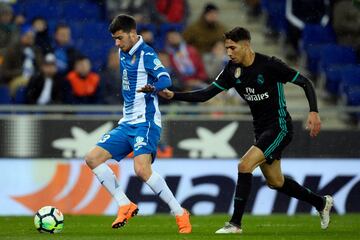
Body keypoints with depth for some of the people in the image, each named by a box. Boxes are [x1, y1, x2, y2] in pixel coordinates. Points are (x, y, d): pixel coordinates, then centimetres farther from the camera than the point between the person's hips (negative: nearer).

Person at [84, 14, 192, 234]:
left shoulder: (146, 54, -12)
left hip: (146, 122, -9)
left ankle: (180, 213, -16)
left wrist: (152, 87, -47)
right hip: (127, 123, 9)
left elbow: (165, 79, -27)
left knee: (142, 169, -26)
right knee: (93, 158, 1)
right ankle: (125, 205, 4)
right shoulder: (124, 53, 13)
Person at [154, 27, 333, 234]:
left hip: (279, 127, -8)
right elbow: (206, 94, 0)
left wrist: (314, 112, -24)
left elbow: (306, 83, -13)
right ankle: (322, 203, 37)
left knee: (245, 165, -21)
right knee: (275, 182, 16)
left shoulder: (270, 65, -19)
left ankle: (235, 223, -14)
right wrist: (173, 95, -11)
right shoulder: (233, 70, 0)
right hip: (261, 129, 8)